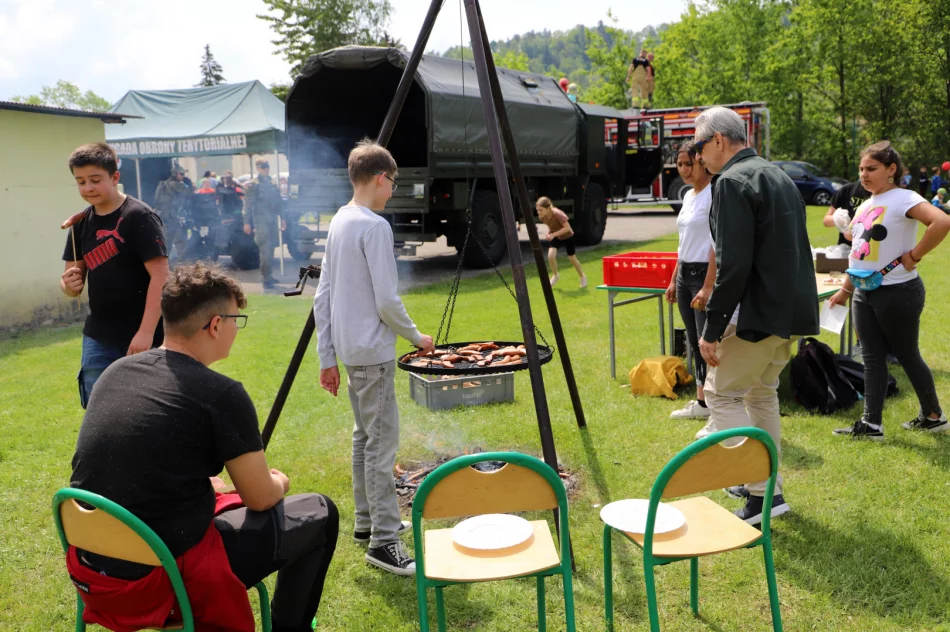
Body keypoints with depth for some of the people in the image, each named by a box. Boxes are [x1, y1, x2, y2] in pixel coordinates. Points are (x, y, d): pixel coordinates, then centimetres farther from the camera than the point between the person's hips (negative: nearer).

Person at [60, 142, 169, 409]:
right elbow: (74, 275, 13)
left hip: (140, 337, -6)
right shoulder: (81, 223, 7)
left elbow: (160, 275, -17)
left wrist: (146, 332, -22)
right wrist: (69, 284, -12)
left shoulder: (139, 217, -12)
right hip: (98, 336, 6)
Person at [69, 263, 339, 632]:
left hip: (97, 564, 7)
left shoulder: (115, 372, 3)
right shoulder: (221, 394, -18)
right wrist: (279, 483, 16)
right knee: (320, 513, 9)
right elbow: (261, 499, -6)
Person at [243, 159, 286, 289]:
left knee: (270, 248, 10)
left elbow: (279, 202, 20)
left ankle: (267, 275, 19)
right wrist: (247, 222, -11)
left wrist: (282, 218, 15)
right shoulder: (253, 185, -3)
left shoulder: (273, 184, 15)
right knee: (265, 249, -11)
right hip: (261, 220, -6)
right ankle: (266, 278, -9)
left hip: (272, 219, 6)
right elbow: (248, 204, -6)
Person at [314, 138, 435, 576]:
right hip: (373, 351, -9)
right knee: (382, 442, -5)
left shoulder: (337, 223, 11)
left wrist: (327, 357, 14)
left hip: (349, 350, 9)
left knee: (364, 436, 18)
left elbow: (322, 297, 12)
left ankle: (367, 520, 29)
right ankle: (384, 541, -1)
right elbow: (386, 302, -19)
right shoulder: (375, 227, -15)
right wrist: (417, 338, -2)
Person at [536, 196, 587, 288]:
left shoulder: (558, 214, -37)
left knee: (572, 258, 9)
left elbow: (567, 228, -33)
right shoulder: (541, 216, -18)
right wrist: (550, 232, -11)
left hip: (567, 236, -4)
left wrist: (554, 234, -40)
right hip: (554, 236, 4)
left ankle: (582, 276, 35)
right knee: (551, 256, -17)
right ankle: (555, 275, 9)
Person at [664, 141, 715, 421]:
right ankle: (702, 402, 21)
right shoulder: (688, 195, 14)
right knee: (694, 342, 12)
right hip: (684, 273, 9)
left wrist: (708, 287, -21)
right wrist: (674, 280, 18)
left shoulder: (714, 193, -13)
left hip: (704, 273, -9)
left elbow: (717, 245, -18)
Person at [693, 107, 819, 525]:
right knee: (761, 394, 20)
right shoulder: (779, 176, 16)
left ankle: (763, 495, -3)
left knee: (721, 395, -1)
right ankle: (768, 485, 29)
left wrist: (712, 330, -18)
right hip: (791, 310, 10)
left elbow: (733, 264, -22)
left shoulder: (733, 182, -15)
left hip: (759, 312, -10)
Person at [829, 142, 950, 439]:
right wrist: (846, 289, 18)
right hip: (864, 294, 8)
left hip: (897, 292, -8)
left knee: (907, 356, 5)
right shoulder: (865, 205, 11)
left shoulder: (903, 199, -14)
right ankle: (871, 424, 12)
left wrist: (913, 256, -25)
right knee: (872, 358, 7)